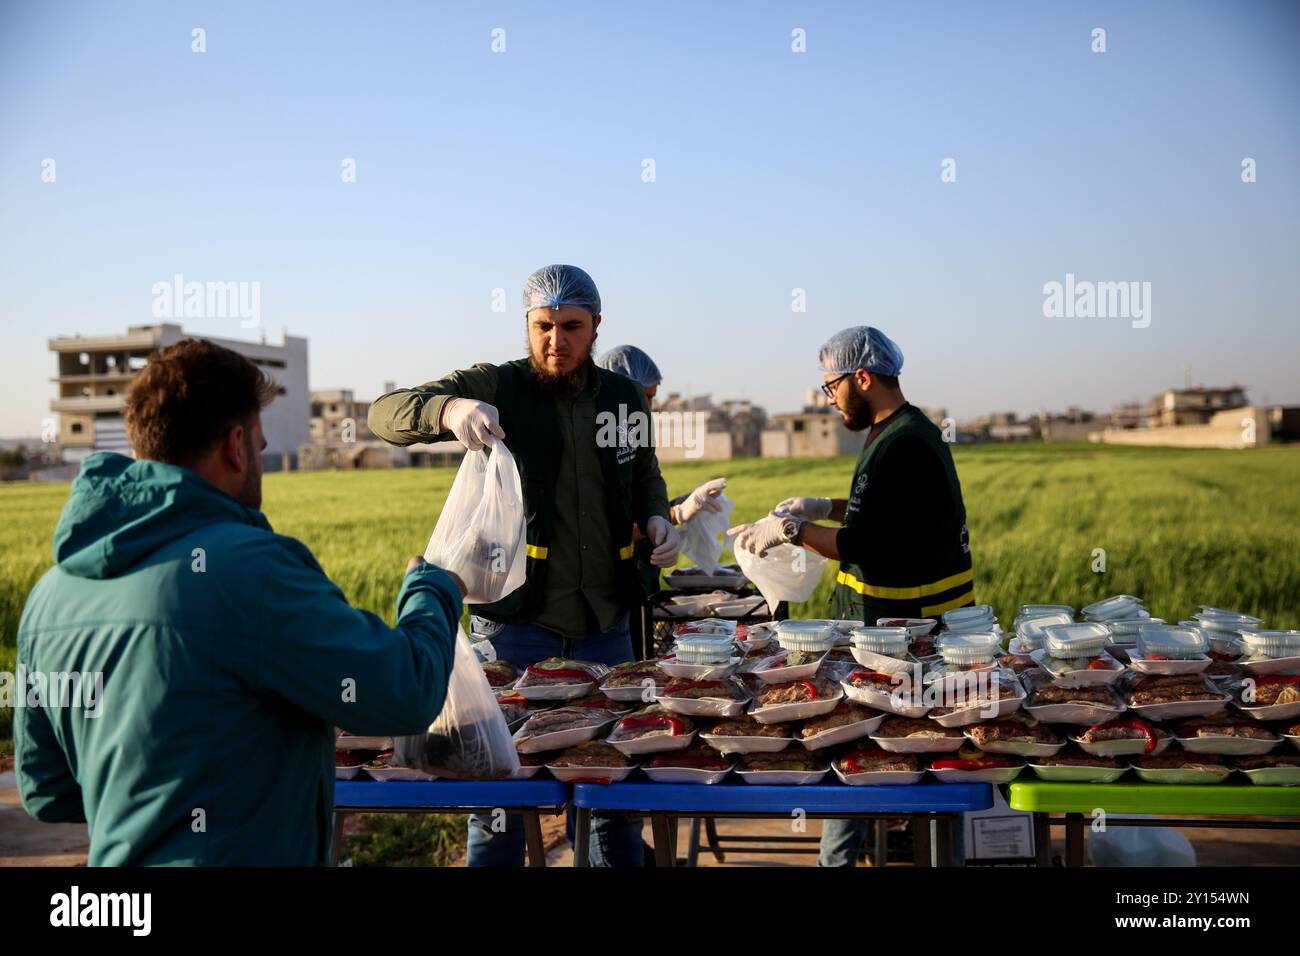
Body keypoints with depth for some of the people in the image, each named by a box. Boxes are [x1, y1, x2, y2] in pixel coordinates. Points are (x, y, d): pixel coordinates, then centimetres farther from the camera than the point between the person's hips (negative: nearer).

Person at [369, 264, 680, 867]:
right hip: (517, 628, -3)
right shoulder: (495, 388, -6)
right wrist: (447, 408, -37)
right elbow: (385, 413, -16)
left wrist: (657, 518, 1)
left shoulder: (624, 399, 6)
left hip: (605, 629, 4)